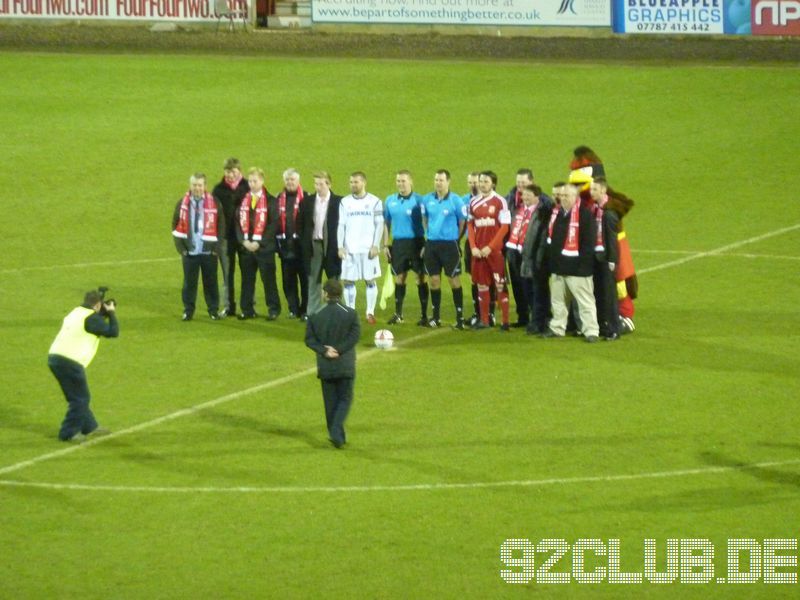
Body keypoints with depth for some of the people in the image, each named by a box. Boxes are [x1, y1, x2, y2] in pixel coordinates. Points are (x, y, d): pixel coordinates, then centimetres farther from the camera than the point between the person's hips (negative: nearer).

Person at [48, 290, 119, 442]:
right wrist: (111, 313, 6)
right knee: (80, 399, 2)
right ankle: (68, 433, 3)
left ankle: (89, 427, 32)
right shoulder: (91, 318, -9)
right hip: (70, 362, -9)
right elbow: (113, 332, -7)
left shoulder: (75, 312, 18)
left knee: (80, 397, 21)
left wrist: (104, 314, 27)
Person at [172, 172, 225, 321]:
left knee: (210, 282, 6)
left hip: (209, 252, -1)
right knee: (189, 283, 5)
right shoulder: (182, 204, 3)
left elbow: (221, 226, 2)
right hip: (189, 252, 1)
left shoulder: (214, 203, -2)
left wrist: (216, 247, -4)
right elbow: (176, 227, 7)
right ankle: (188, 311, 14)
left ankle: (214, 310, 17)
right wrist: (180, 247, -1)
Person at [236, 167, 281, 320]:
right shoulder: (243, 200, 9)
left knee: (268, 279, -1)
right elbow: (238, 222, 8)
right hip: (245, 246, 4)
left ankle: (273, 309, 8)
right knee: (247, 279, 6)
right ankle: (247, 310, 13)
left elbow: (273, 224, -8)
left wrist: (259, 242, -13)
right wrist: (244, 241, -6)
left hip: (264, 247, -4)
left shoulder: (270, 201, -4)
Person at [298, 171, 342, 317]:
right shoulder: (307, 202, 6)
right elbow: (301, 225, 9)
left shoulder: (338, 202, -3)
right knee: (313, 281, 6)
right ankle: (312, 313, 10)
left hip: (332, 246, -2)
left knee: (334, 280, 4)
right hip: (314, 244, 2)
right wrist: (304, 243, 2)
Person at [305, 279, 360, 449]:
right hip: (345, 365, -2)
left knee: (331, 401, 13)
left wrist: (324, 351, -10)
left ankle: (336, 435, 16)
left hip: (325, 366, 2)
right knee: (345, 399, 6)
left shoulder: (315, 316, -4)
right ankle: (337, 433, -13)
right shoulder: (351, 314, -8)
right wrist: (338, 350, -12)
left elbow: (310, 339, -6)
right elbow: (354, 336, -13)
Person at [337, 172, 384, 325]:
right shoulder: (344, 202, 7)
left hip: (368, 249, -2)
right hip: (349, 249, 2)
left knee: (371, 280, 0)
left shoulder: (375, 202, 1)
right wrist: (340, 247, -1)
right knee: (348, 281, 0)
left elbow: (379, 225, 1)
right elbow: (341, 225, 7)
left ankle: (370, 312, 8)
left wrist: (375, 246, -8)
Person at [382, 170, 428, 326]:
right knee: (399, 278, 8)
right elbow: (386, 224, 14)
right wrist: (385, 245, 8)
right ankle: (398, 314, 16)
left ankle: (424, 315, 5)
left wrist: (426, 245, -11)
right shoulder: (390, 201, 8)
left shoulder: (418, 200, -5)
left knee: (421, 278, 0)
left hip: (416, 242, -4)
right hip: (398, 243, 4)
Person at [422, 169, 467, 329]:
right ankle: (436, 317, 14)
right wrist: (429, 233, 14)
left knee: (454, 280, -1)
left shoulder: (455, 200, -7)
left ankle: (460, 317, 4)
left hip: (449, 244, -4)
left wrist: (454, 238, 2)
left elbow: (463, 222, -1)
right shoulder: (427, 200, 5)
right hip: (431, 244, 4)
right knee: (434, 280, 7)